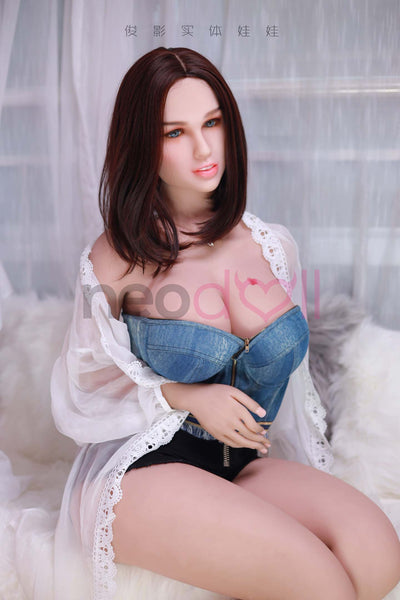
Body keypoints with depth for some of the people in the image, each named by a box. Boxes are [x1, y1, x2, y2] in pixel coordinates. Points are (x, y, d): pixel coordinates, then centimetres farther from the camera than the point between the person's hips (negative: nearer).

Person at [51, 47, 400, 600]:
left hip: (243, 462, 4)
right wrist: (185, 397, -12)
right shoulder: (116, 258, -6)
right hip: (141, 467, -4)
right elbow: (84, 386, 0)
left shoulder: (270, 246, 5)